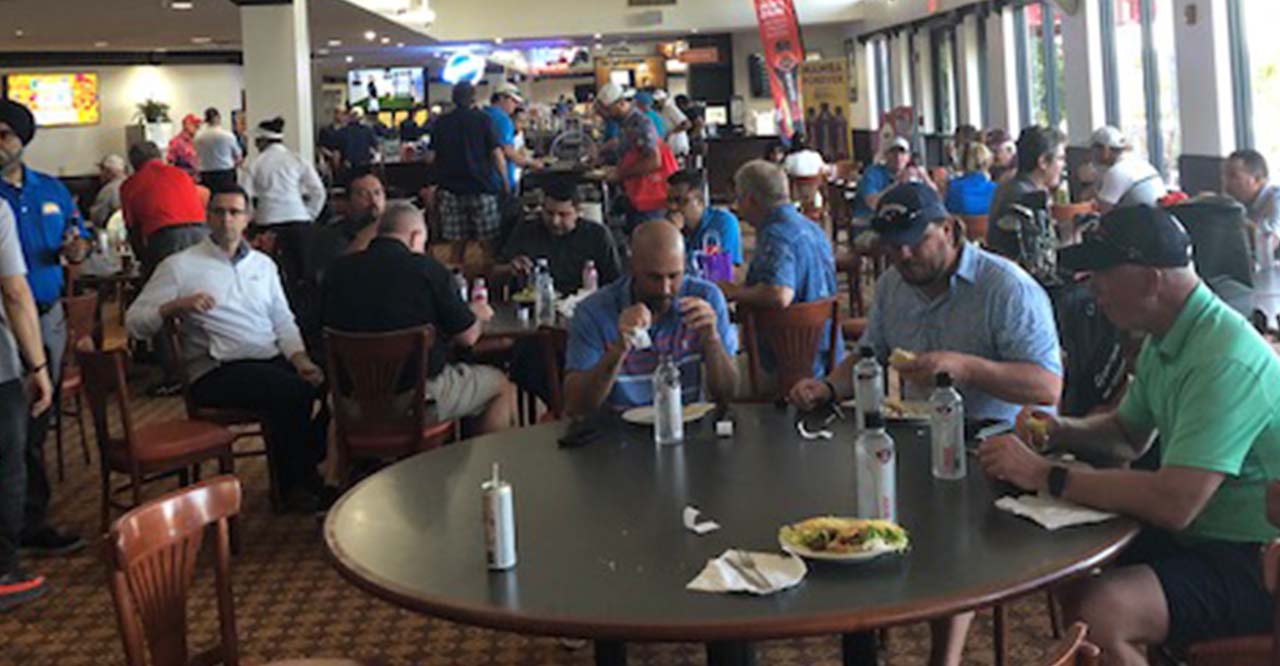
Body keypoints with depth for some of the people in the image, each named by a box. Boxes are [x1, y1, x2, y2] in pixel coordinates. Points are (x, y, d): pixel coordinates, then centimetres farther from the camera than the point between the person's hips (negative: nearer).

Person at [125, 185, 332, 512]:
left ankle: (304, 469, -1)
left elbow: (283, 320, 16)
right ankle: (295, 486, -12)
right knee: (290, 391, -31)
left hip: (273, 360, 5)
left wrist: (300, 358, -2)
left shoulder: (264, 264, 20)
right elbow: (134, 321, 0)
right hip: (217, 371, -5)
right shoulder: (179, 266, 5)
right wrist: (175, 306, -18)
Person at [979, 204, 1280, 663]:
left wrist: (1045, 476, -25)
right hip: (1197, 535, 10)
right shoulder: (1164, 341, 6)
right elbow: (1129, 434, 22)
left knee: (1102, 616, -27)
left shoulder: (1226, 360, -26)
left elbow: (1174, 503, -31)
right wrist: (1060, 432, 1)